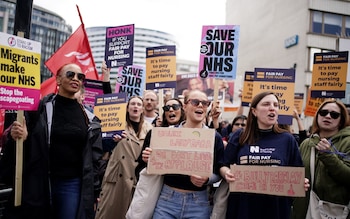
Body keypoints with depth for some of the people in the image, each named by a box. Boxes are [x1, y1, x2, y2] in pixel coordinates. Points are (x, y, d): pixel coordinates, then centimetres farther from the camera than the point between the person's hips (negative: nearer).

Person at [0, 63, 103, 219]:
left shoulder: (89, 117, 4)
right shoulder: (40, 108, -3)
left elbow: (94, 156, 5)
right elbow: (25, 144, 2)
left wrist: (95, 190, 5)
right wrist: (19, 138, -20)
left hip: (73, 184, 2)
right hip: (38, 183, -1)